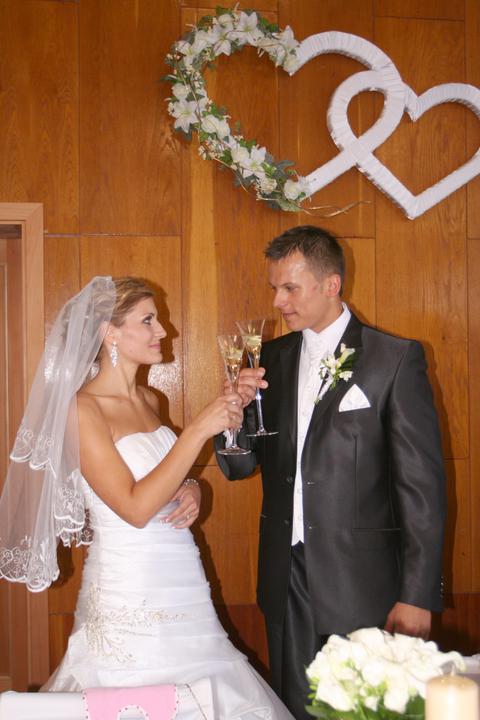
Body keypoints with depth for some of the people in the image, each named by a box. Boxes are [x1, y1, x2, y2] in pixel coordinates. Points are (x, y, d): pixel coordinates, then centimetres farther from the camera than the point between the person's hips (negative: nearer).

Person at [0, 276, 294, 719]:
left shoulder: (149, 401, 9)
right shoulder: (81, 409, -13)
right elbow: (135, 507, -20)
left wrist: (190, 491, 1)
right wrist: (199, 430, -21)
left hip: (184, 584, 7)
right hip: (130, 595, -7)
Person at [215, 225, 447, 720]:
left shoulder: (395, 358, -8)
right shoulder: (271, 358, 7)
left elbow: (422, 483, -9)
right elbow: (239, 466, 9)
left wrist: (418, 596, -12)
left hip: (362, 585, -4)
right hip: (287, 581, 5)